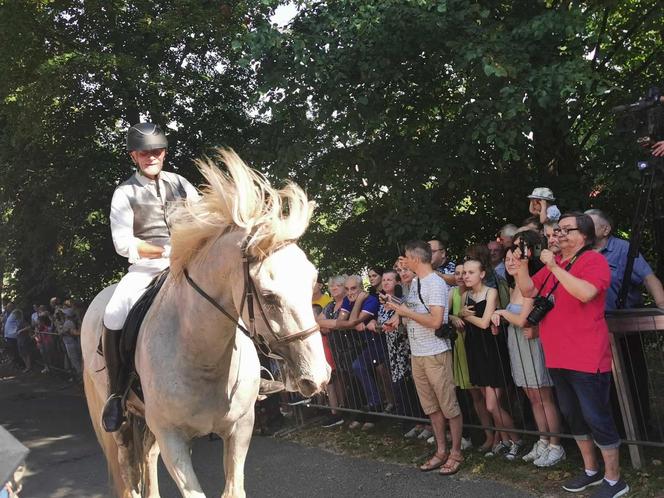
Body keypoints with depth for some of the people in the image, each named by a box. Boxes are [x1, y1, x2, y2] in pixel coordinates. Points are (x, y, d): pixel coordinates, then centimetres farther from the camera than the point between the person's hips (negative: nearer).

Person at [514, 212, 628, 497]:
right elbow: (528, 291, 13)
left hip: (587, 359, -8)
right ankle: (591, 471, 32)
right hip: (558, 357, 8)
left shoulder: (594, 260, -10)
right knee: (573, 416, 17)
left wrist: (554, 267, -25)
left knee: (597, 418, -2)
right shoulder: (553, 263, 14)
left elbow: (586, 292, -28)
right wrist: (521, 264, -2)